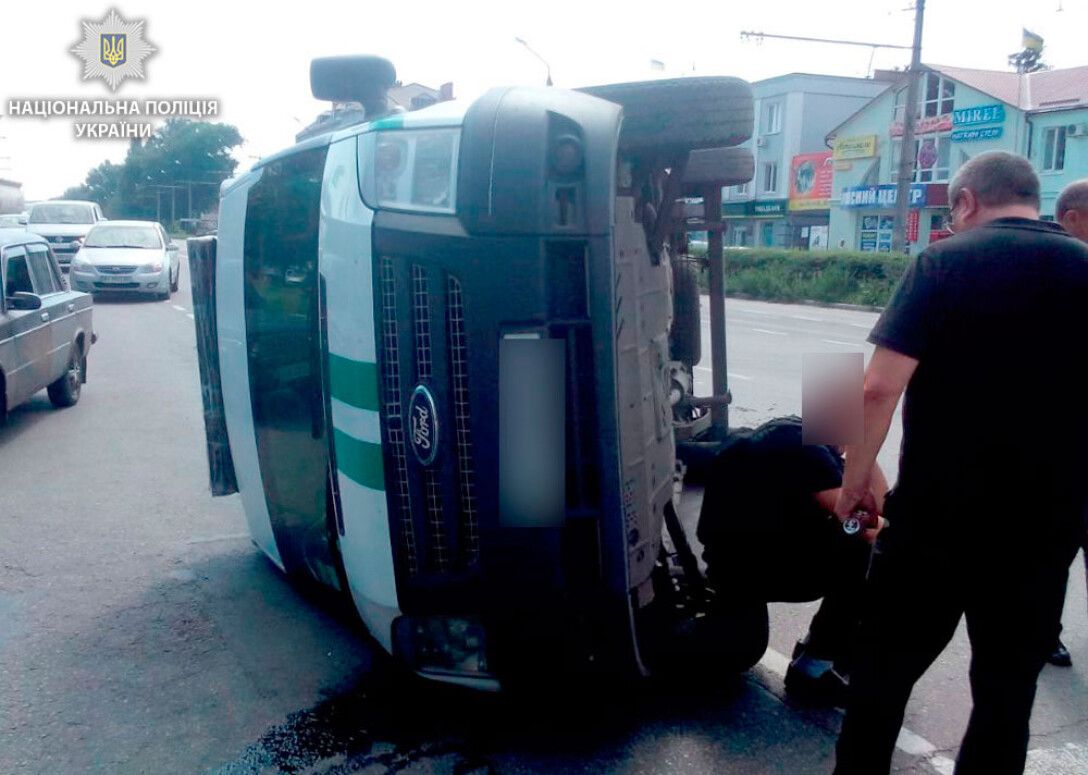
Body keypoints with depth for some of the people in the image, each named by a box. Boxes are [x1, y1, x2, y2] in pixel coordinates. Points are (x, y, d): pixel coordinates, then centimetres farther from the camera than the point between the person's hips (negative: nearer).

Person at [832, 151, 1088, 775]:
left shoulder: (945, 262, -6)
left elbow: (881, 387, -16)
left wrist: (856, 479, -5)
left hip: (936, 514, -2)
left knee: (884, 668, 14)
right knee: (1008, 686, 16)